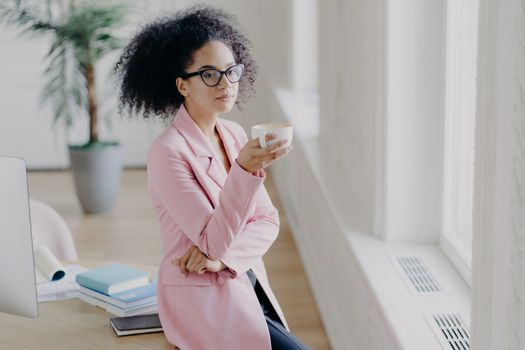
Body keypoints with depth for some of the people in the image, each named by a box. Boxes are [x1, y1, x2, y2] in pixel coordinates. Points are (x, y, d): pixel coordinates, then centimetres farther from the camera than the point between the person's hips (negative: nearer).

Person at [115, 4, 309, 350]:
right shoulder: (168, 151, -17)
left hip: (249, 285, 7)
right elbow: (213, 242, -22)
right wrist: (246, 169, -35)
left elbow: (268, 220, 4)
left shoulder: (234, 134, 5)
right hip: (203, 299, -7)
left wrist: (223, 256, -15)